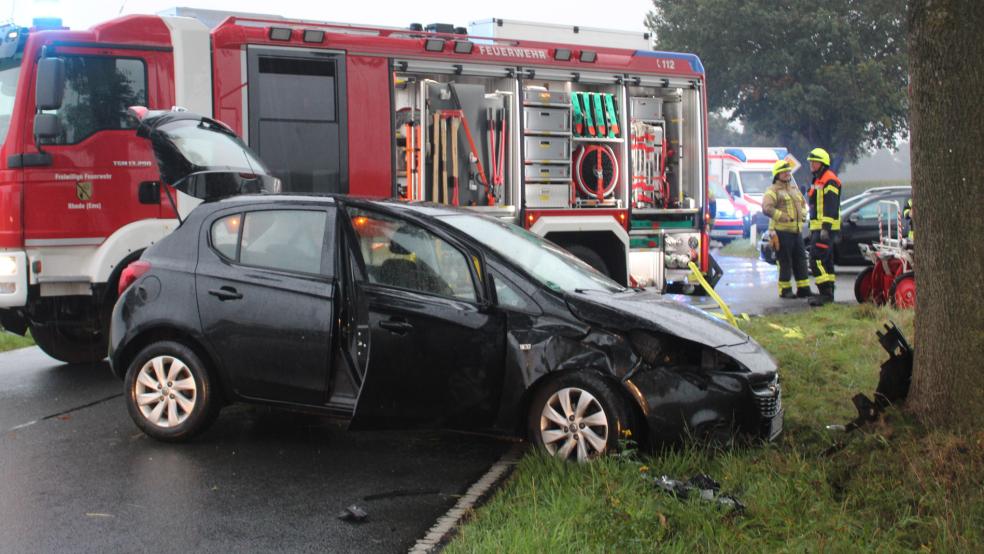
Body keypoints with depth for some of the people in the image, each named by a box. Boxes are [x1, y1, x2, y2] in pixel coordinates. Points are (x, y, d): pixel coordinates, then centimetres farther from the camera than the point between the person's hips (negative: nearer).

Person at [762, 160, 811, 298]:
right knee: (785, 262, -4)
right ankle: (785, 289, 4)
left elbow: (803, 203, 31)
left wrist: (803, 214, 10)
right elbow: (766, 208, -20)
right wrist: (783, 217, -22)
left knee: (800, 260, 9)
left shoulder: (794, 188, 19)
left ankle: (803, 289, 14)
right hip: (782, 231, -8)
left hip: (796, 230, 8)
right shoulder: (773, 190, -7)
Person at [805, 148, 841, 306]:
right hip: (818, 227, 11)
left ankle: (825, 293, -19)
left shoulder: (829, 180, -12)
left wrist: (825, 228, -26)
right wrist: (813, 229, 25)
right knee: (826, 260, 13)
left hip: (825, 227, -11)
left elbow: (830, 206, -20)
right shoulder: (818, 180, 20)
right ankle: (828, 292, 19)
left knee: (817, 259, -17)